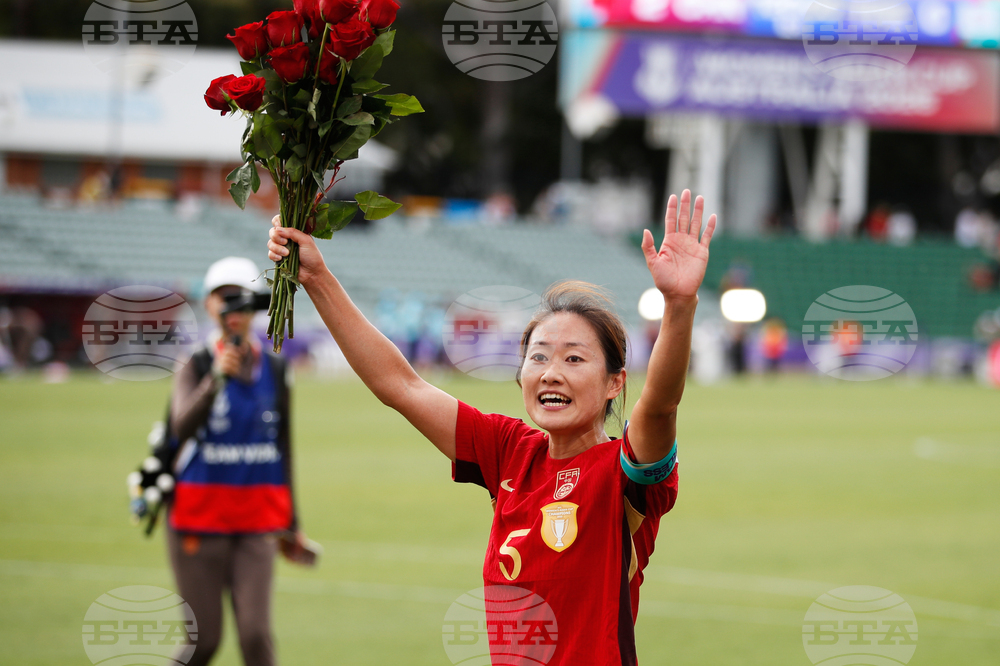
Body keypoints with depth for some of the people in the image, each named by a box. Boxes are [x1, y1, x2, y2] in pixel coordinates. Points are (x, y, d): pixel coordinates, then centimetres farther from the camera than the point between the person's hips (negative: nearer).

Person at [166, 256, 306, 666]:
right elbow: (183, 425, -24)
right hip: (199, 521, -2)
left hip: (256, 524, 2)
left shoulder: (273, 371, 6)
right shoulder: (197, 367, -5)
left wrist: (290, 523, 15)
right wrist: (218, 378, -41)